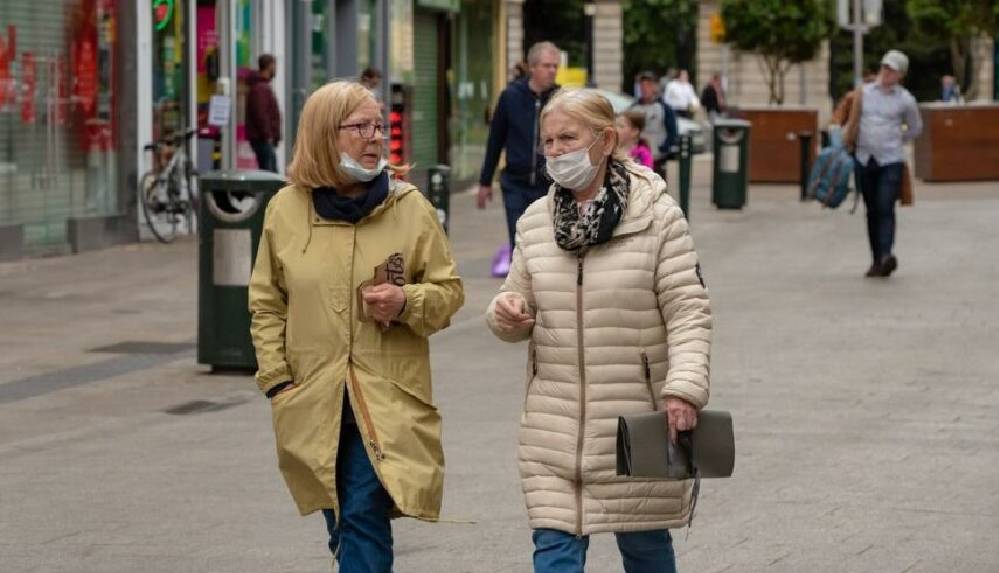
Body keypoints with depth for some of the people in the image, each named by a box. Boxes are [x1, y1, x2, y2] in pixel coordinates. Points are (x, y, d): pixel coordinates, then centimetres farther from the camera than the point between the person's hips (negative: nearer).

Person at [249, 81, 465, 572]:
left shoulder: (410, 207, -2)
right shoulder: (286, 209, 1)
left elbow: (449, 291, 6)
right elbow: (266, 304, 8)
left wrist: (408, 302, -15)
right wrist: (277, 380, 0)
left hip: (388, 403, -2)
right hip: (314, 403, 2)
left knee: (364, 519, -12)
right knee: (342, 531, 12)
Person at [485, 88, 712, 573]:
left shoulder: (657, 216, -7)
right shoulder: (535, 222, 7)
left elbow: (688, 311, -9)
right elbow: (519, 304, 15)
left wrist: (684, 388, -22)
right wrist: (506, 314, -10)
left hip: (636, 423, -3)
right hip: (555, 425, 3)